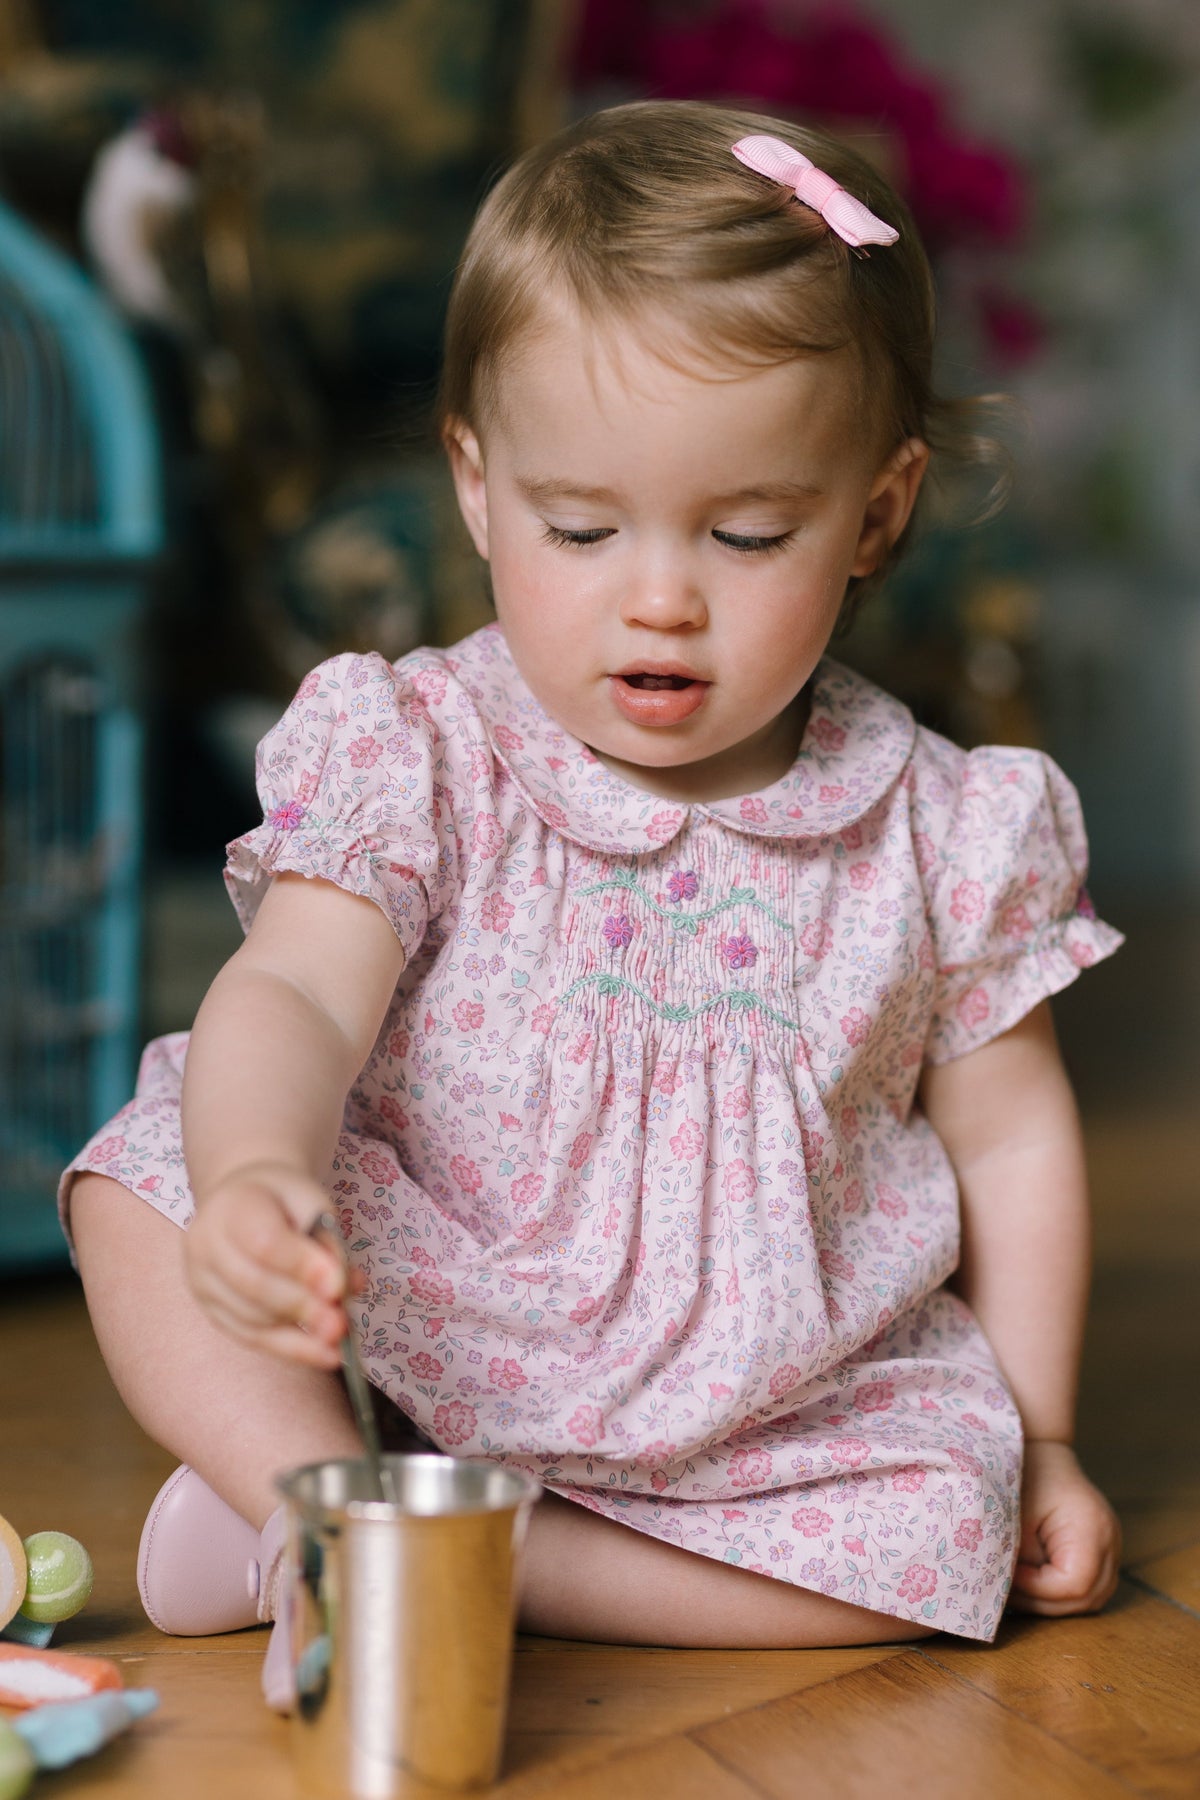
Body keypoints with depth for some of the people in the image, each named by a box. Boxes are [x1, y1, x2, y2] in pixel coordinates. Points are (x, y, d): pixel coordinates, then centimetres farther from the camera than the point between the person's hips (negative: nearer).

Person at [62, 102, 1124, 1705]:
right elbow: (292, 999, -25)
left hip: (771, 1414, 2)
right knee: (146, 1185, -19)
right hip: (401, 1341, -1)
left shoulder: (937, 834, -5)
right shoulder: (419, 759, -10)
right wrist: (252, 1179, -48)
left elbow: (1010, 1138, 5)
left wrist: (1032, 1444, 6)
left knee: (946, 1523, -26)